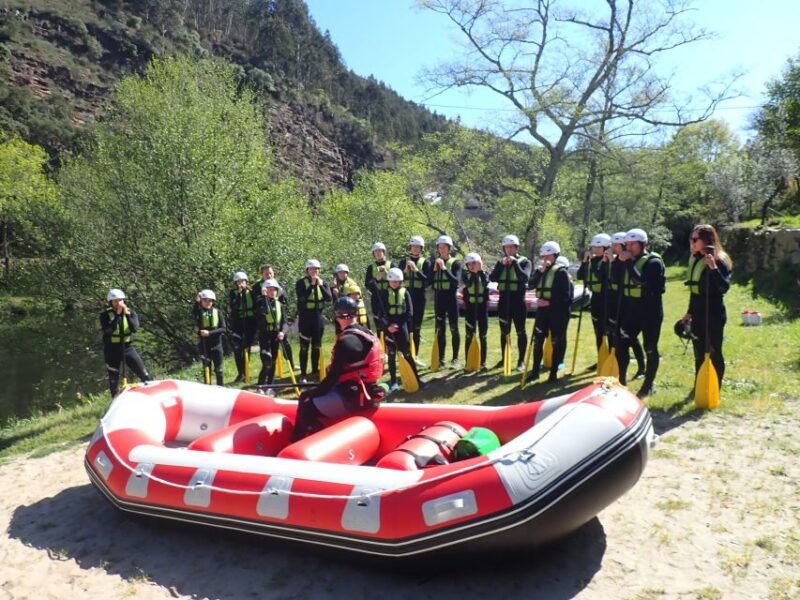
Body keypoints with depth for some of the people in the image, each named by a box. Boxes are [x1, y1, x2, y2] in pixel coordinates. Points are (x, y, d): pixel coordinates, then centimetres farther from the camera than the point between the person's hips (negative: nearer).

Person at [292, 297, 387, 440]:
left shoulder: (346, 341, -17)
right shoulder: (366, 333, 10)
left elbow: (333, 374, -15)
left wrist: (315, 392, 0)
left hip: (353, 396, -9)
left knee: (307, 411, -11)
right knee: (306, 397, 17)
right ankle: (298, 441, 19)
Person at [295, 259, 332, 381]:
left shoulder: (323, 282, 6)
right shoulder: (301, 282, -3)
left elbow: (329, 298, -7)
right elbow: (302, 297, -20)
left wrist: (320, 285, -16)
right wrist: (312, 285, -20)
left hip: (318, 317, 4)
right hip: (305, 317, -3)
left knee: (317, 346, 11)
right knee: (304, 346, -2)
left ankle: (315, 370, 22)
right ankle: (303, 373, 2)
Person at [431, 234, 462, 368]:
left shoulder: (455, 263, -4)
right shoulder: (435, 263, 8)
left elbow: (456, 281, -17)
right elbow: (430, 282, 3)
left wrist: (444, 268, -22)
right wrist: (435, 269, -10)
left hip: (451, 298, -4)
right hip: (438, 298, 4)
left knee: (454, 329, 1)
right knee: (440, 329, 8)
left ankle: (455, 359, 6)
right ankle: (441, 358, 16)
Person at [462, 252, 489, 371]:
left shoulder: (484, 273, 3)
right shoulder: (466, 274, 1)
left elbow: (486, 283, -19)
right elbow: (468, 284, -20)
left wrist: (480, 270, -21)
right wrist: (473, 272, -19)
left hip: (482, 306, 0)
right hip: (470, 306, 0)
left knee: (482, 336, 4)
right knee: (469, 335, 3)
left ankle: (483, 362, 11)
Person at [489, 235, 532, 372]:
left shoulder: (524, 261, -2)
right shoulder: (501, 262, 9)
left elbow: (525, 277, -20)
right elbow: (492, 278, -6)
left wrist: (515, 263, -21)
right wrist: (501, 264, -15)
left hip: (518, 300, -4)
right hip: (504, 300, 4)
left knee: (520, 331, 3)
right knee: (504, 331, 11)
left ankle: (521, 360, 10)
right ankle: (504, 358, 23)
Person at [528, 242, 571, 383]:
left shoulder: (561, 271, -6)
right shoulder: (540, 270, 11)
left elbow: (565, 296, -11)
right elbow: (531, 285, -5)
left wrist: (549, 302, -18)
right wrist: (540, 272, -14)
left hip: (557, 311, -5)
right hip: (542, 309, 5)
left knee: (557, 342, 3)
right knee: (538, 340, 7)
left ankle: (554, 372, 11)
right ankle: (535, 371, 17)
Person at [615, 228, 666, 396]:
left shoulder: (653, 261, -11)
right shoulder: (629, 260, 10)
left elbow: (641, 280, -27)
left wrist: (628, 262, -23)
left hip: (650, 311, -6)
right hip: (631, 310, 7)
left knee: (650, 348, 4)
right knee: (621, 344, 5)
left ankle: (648, 385, 15)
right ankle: (621, 380, 18)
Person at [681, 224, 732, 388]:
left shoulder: (719, 261, -12)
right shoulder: (694, 259, 11)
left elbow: (724, 287, -24)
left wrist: (713, 268, -33)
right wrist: (689, 312, 20)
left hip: (713, 313, -8)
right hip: (698, 314, 8)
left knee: (714, 353, 1)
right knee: (699, 353, 15)